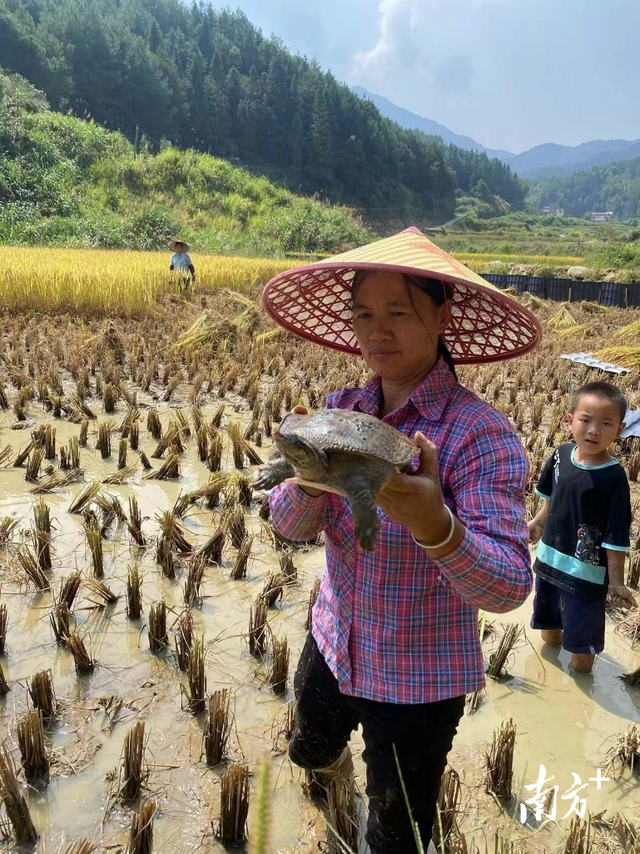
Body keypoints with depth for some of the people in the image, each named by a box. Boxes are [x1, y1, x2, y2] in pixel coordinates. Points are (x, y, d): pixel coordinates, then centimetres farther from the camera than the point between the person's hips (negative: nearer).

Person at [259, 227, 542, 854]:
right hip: (333, 646, 6)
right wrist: (309, 481, -29)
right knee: (309, 752, 31)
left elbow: (508, 588, -28)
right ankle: (331, 760, 66)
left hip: (418, 681, -5)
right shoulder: (341, 412, -7)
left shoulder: (479, 434, -24)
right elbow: (291, 526, -7)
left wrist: (434, 523, -47)